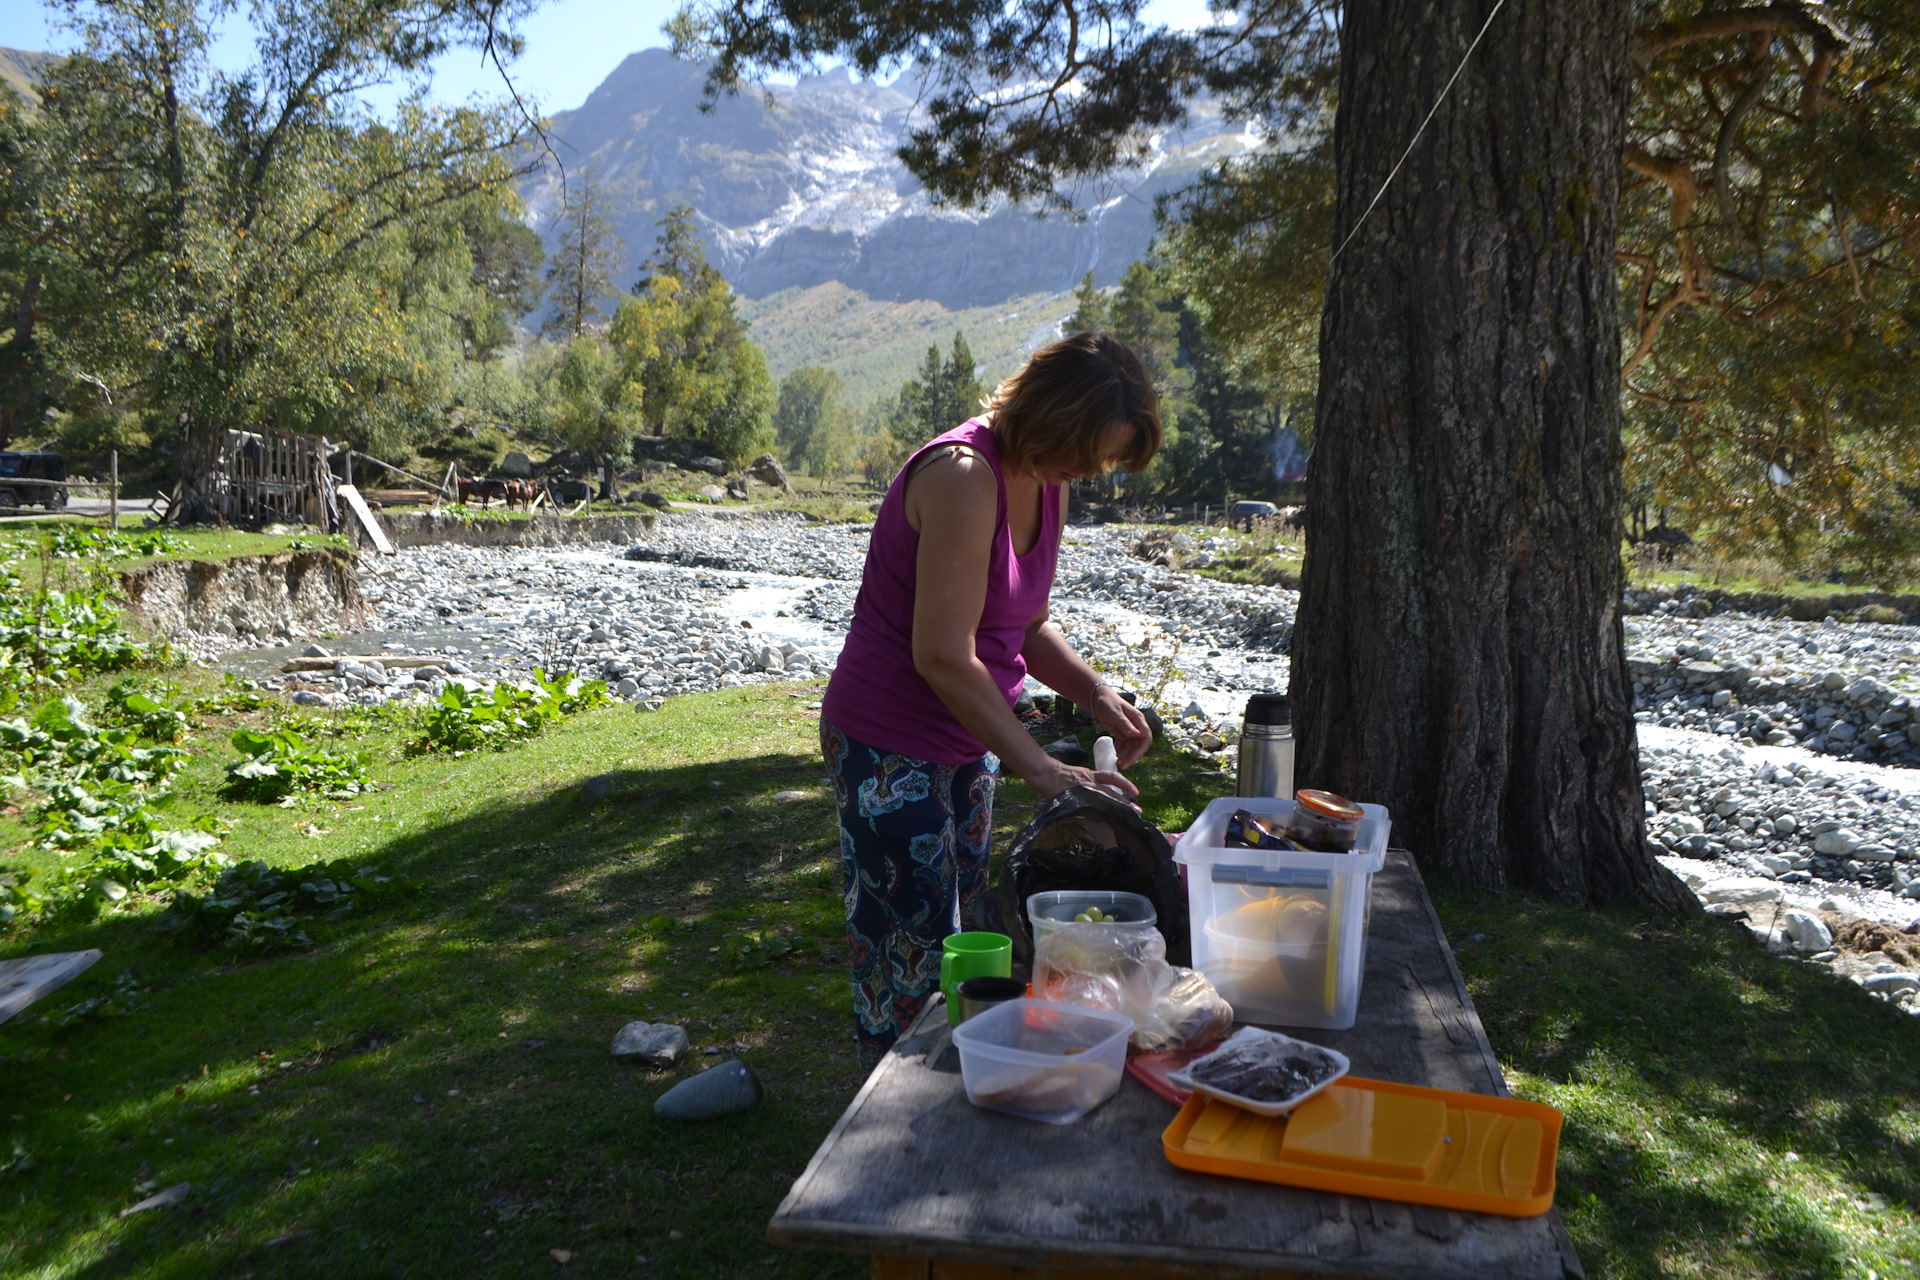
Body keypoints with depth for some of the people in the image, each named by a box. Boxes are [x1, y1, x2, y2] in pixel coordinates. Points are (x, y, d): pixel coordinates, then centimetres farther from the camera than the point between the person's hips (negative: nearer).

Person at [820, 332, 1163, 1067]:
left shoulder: (1045, 480, 3)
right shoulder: (963, 476, -25)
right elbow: (943, 656, -28)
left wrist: (1095, 692, -6)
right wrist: (1040, 770, -26)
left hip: (966, 745, 9)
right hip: (890, 750, -9)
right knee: (912, 966, 0)